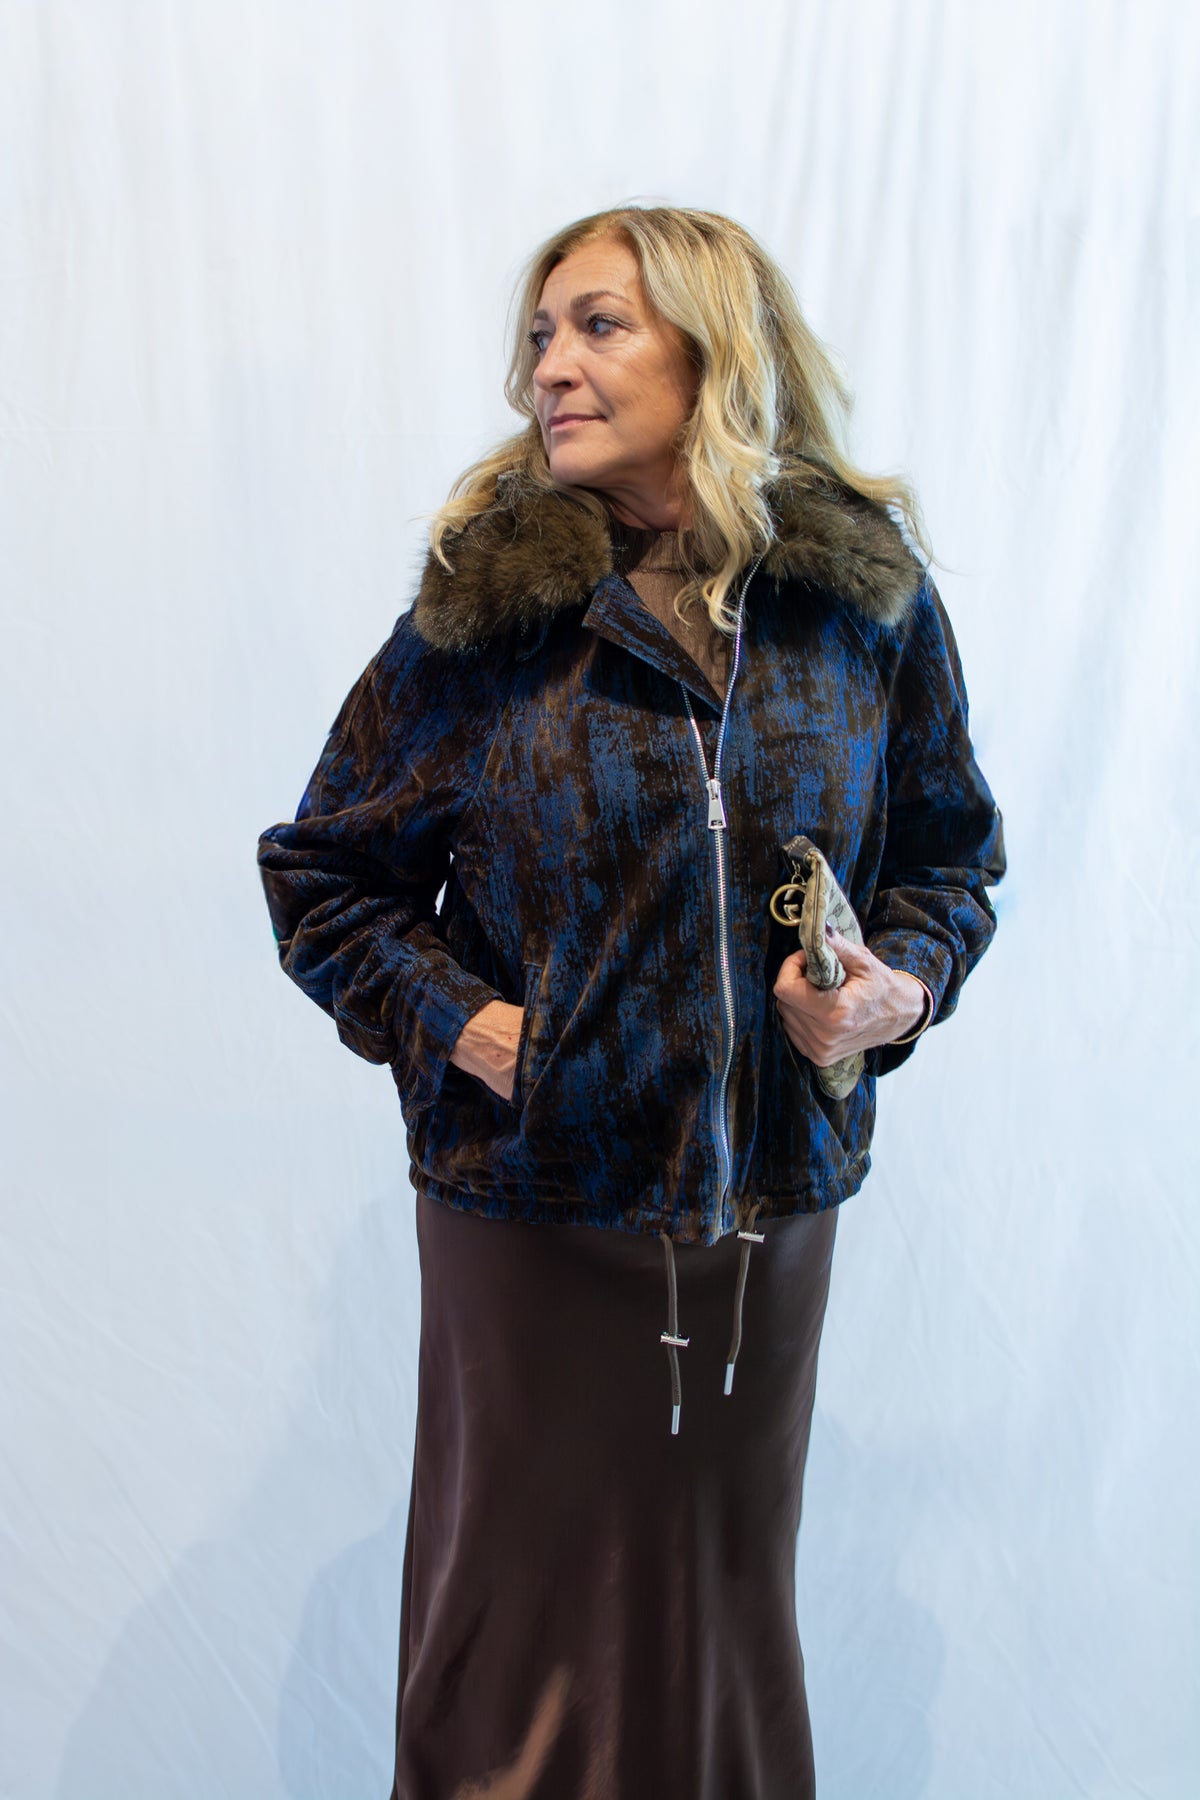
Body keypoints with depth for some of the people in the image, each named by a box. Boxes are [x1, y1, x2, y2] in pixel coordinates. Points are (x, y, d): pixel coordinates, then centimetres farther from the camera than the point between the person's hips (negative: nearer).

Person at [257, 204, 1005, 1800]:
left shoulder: (871, 600, -1)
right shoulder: (488, 610, -6)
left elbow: (953, 851, 10)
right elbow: (324, 873, 3)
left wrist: (900, 982, -9)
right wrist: (452, 1020, -10)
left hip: (772, 1204, 2)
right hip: (530, 1205, -1)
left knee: (724, 1599, 19)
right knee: (524, 1611, 13)